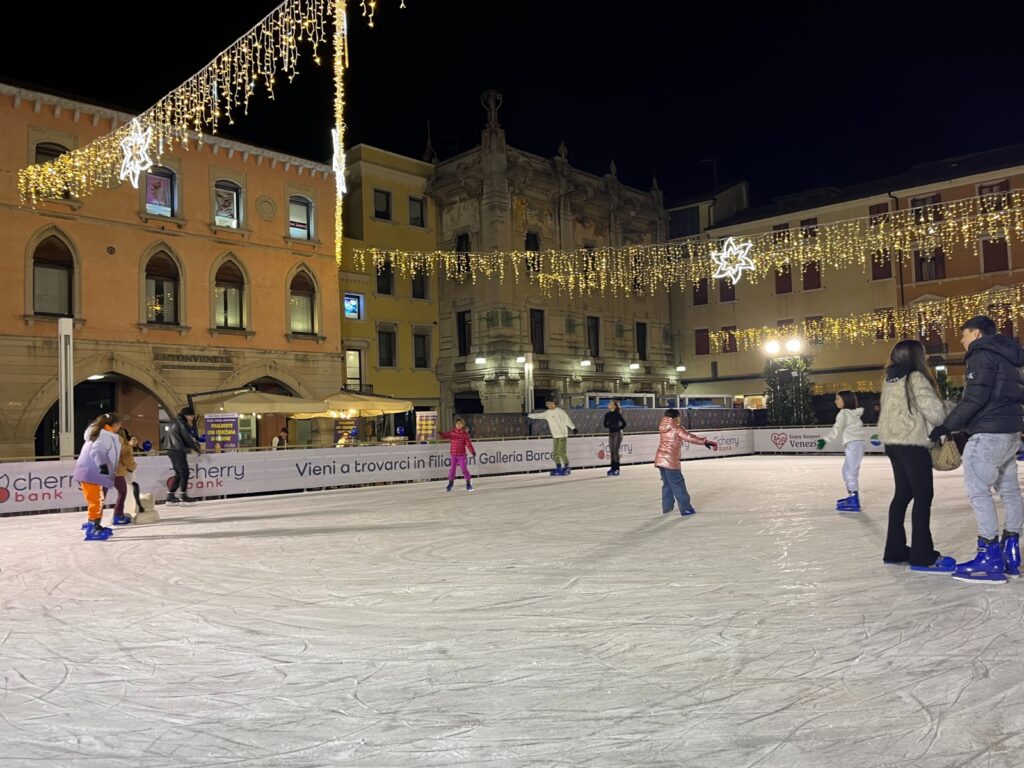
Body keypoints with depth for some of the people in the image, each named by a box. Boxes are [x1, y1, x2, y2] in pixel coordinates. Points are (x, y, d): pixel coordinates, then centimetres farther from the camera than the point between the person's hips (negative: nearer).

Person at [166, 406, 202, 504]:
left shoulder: (175, 423, 21)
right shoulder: (181, 424, -9)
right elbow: (187, 438, -11)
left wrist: (194, 442, 12)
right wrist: (197, 449, -1)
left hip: (172, 451, 10)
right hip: (178, 451, -10)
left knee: (178, 473, 12)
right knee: (184, 473, -5)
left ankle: (171, 496, 9)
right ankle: (184, 496, -6)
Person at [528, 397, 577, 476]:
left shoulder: (560, 411, -7)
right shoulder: (547, 413, 11)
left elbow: (567, 420, -10)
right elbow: (538, 416, 20)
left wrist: (573, 428, -19)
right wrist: (528, 415, 22)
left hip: (562, 435, -7)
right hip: (555, 436, 7)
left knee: (562, 452, -11)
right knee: (555, 453, 5)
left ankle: (567, 468, -1)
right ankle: (558, 468, 13)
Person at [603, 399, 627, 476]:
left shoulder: (617, 414, -10)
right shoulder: (607, 415, 7)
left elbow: (624, 423, -10)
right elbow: (605, 425, 8)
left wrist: (619, 428, -3)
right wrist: (611, 426, -9)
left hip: (617, 434, -6)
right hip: (611, 434, 6)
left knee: (615, 451, -8)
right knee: (611, 452, 6)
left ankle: (616, 469, -3)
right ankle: (613, 468, 12)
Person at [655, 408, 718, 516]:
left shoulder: (663, 428, 13)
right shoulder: (677, 428, -9)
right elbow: (690, 437, -10)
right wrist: (705, 441, -5)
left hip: (660, 459, 7)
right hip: (670, 461, -7)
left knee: (667, 484, 17)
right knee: (678, 485, 0)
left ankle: (666, 507, 22)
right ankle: (685, 509, 5)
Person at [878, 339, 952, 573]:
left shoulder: (890, 380, 12)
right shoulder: (916, 378, -12)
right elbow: (933, 409, -16)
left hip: (893, 442, 8)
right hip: (913, 442, -8)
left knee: (903, 494, 14)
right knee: (923, 495, -3)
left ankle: (895, 550, 19)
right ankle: (922, 556, -1)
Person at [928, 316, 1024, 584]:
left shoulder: (982, 354, -9)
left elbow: (975, 398, -18)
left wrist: (948, 425, -13)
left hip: (989, 432, -10)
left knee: (978, 490, -9)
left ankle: (990, 557, -11)